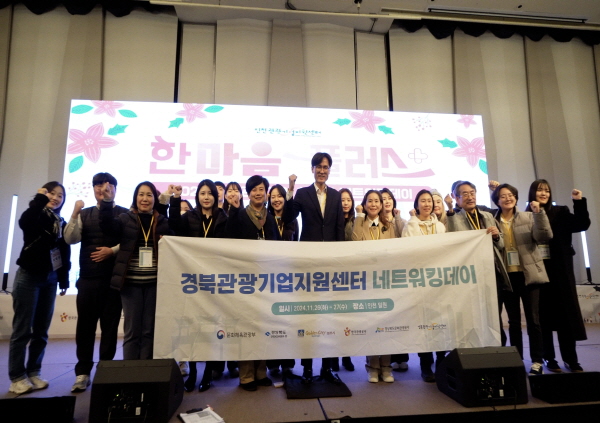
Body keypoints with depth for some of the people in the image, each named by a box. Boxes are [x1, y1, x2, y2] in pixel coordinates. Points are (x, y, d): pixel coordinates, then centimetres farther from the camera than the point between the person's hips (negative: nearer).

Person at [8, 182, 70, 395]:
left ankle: (34, 372, 19)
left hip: (50, 280, 5)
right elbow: (24, 222, -28)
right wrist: (39, 199, -23)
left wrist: (64, 280, 9)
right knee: (22, 329, -1)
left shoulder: (62, 223, 11)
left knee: (41, 330, 9)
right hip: (28, 277, -5)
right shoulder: (36, 217, -2)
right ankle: (17, 377, 9)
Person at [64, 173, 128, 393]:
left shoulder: (124, 214, 1)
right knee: (85, 325, 7)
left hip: (113, 277, -2)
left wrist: (112, 250, -18)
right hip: (87, 277, 3)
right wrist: (74, 214, -11)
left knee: (109, 325, 6)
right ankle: (82, 373, 19)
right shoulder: (84, 214, 12)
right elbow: (70, 239, -1)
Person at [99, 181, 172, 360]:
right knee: (132, 330, 7)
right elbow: (107, 226, -15)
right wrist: (107, 201, -28)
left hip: (155, 283, 1)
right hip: (131, 283, -1)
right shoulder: (125, 219, 4)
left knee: (149, 331, 9)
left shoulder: (163, 221, 6)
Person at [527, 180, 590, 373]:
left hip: (559, 270, 2)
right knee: (543, 315, 7)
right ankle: (549, 358, 18)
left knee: (565, 312, 7)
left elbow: (582, 224, -4)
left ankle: (570, 358, 19)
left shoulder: (560, 213, 6)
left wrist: (580, 202, -12)